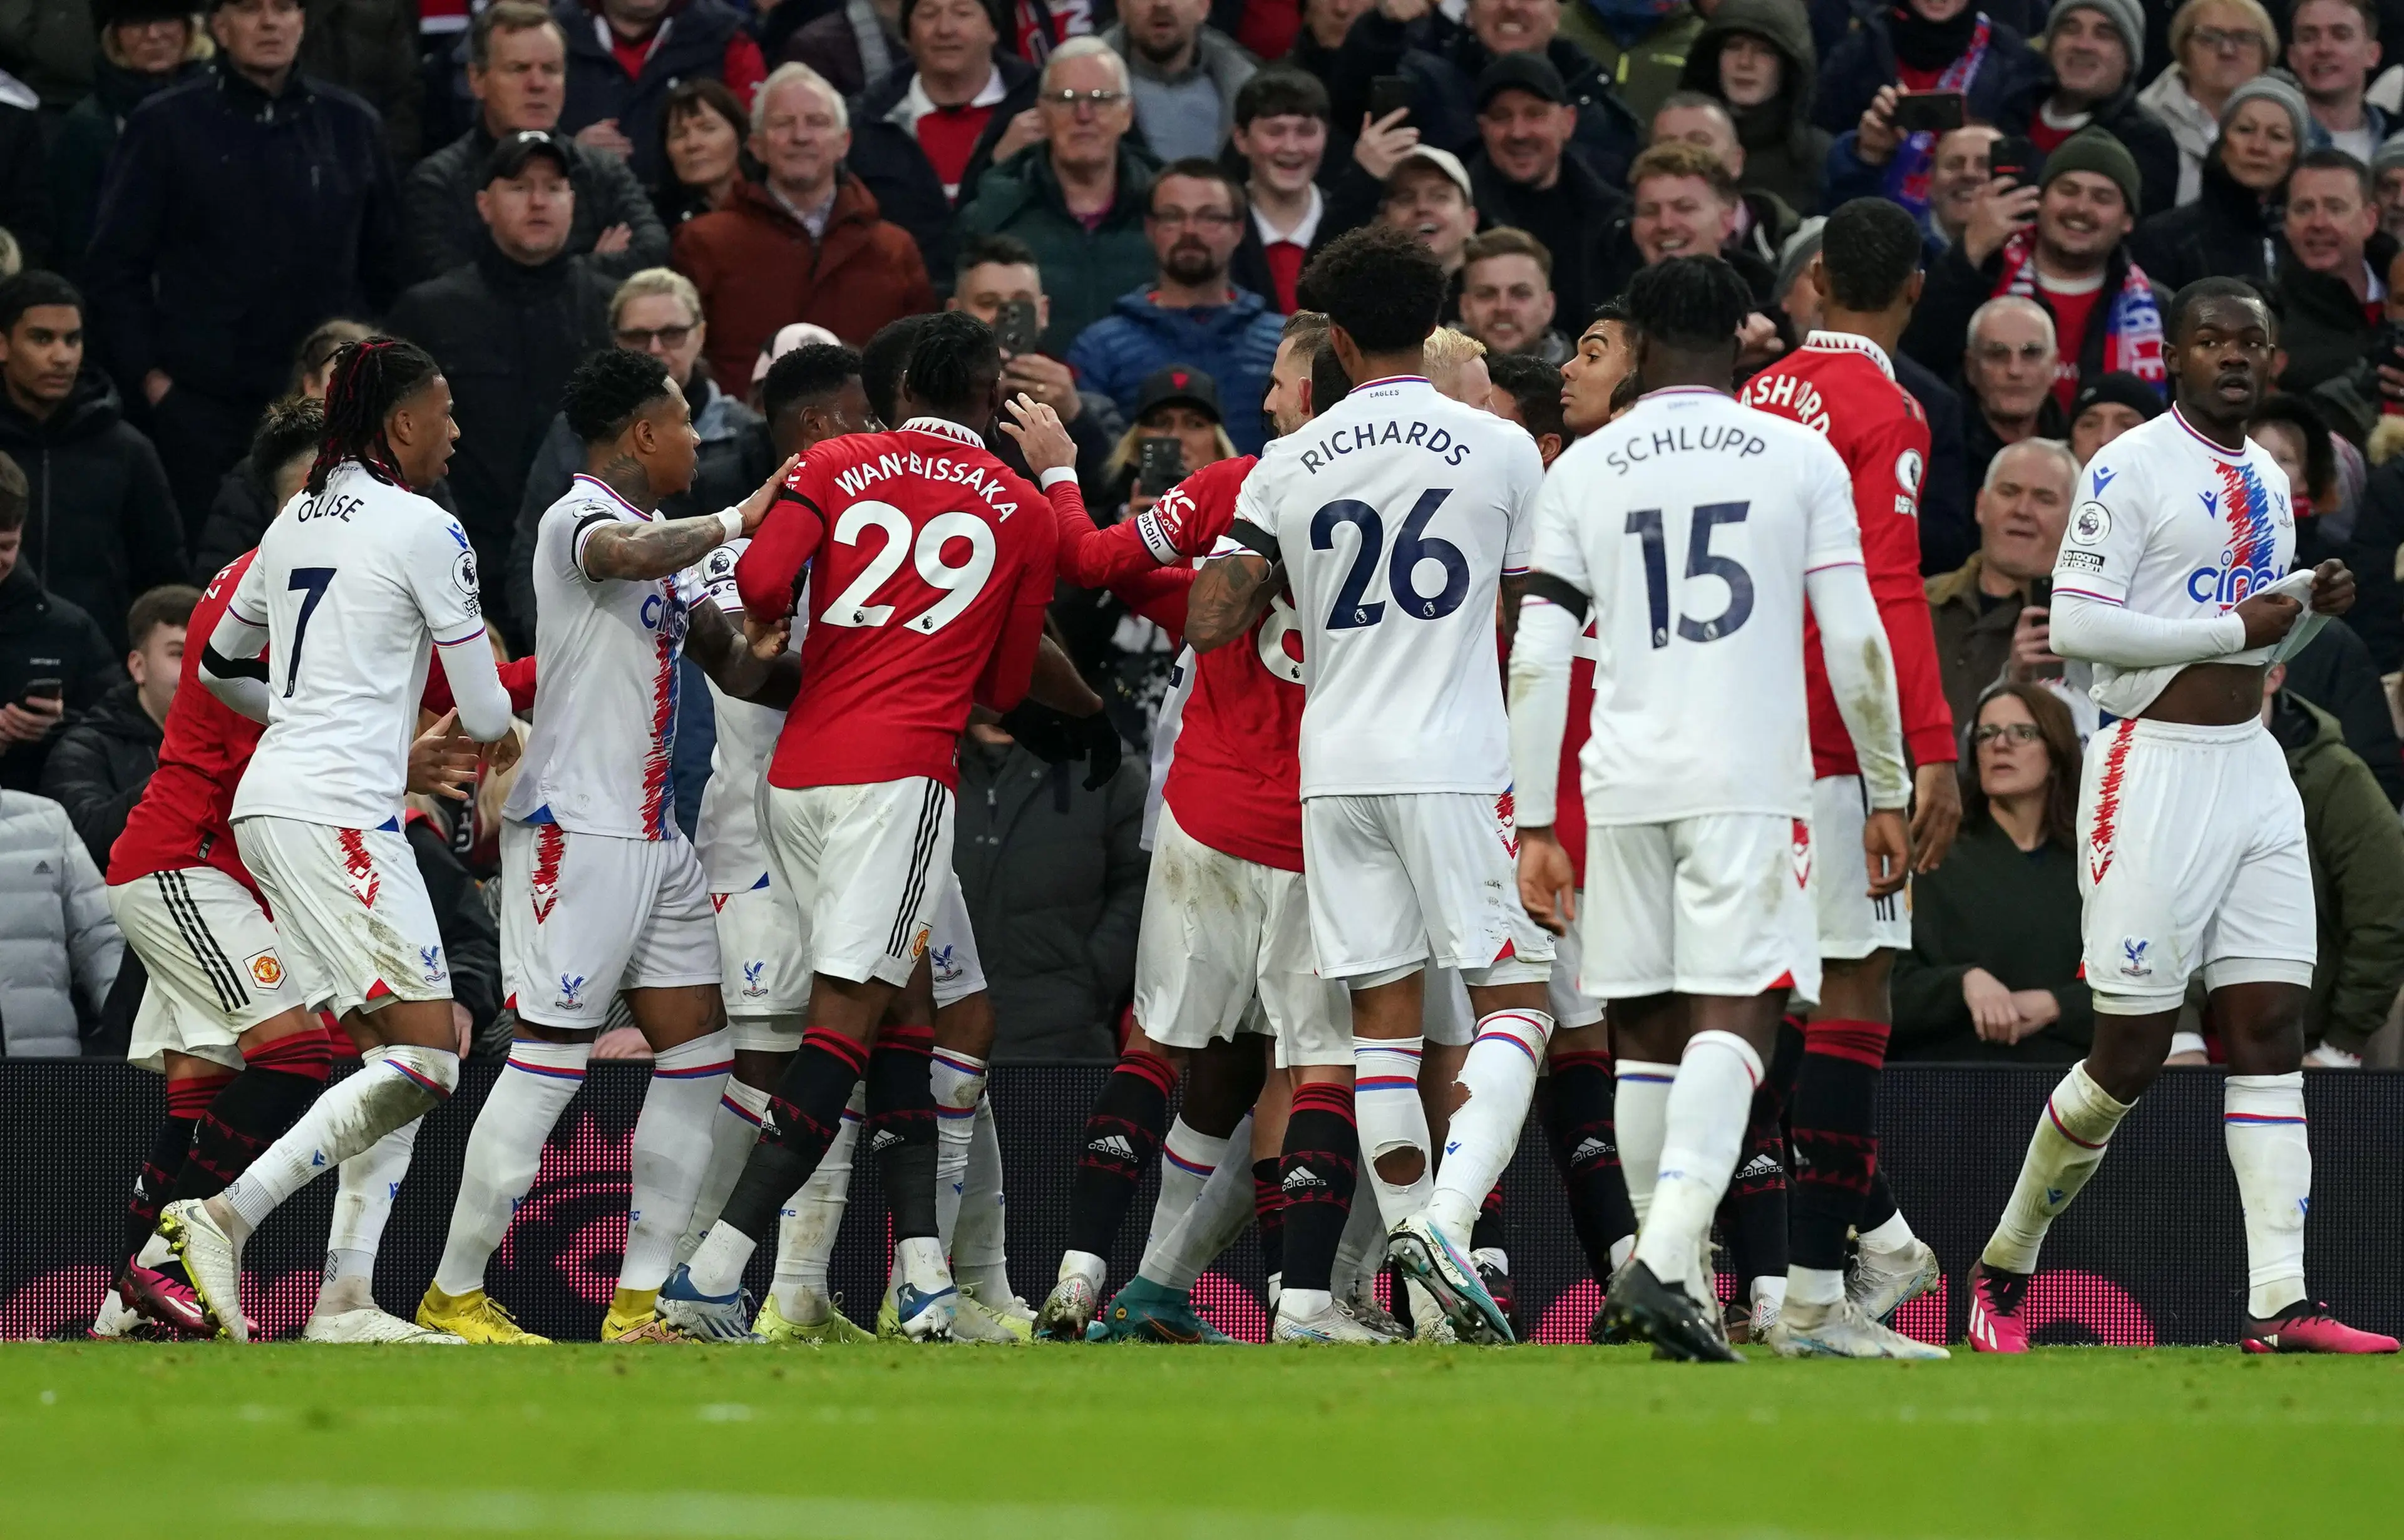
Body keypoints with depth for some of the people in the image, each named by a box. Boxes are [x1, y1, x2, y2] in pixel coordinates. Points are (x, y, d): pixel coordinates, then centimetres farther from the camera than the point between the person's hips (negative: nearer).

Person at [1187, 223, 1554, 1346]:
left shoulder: (1289, 467, 4)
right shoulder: (1501, 450, -1)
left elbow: (1208, 624, 2)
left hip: (1335, 770, 3)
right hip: (1460, 764, -3)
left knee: (1382, 1014, 8)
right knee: (1514, 998, 0)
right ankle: (1448, 1217, -19)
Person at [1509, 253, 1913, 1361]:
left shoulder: (1582, 470, 8)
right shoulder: (1800, 457, 5)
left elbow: (1538, 659, 3)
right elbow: (1855, 643, 1)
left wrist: (1536, 826, 7)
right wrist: (1886, 792, 10)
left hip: (1625, 780, 2)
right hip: (1751, 776, -2)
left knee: (1645, 1028, 12)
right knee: (1734, 1018, -9)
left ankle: (1675, 1273, 17)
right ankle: (1664, 1259, -27)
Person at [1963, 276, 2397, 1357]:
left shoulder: (2266, 479, 17)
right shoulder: (2132, 468, -9)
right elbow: (2077, 625, -17)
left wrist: (2310, 607, 6)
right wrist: (2235, 629, -15)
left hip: (2253, 770, 7)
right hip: (2153, 771, -7)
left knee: (2270, 1030, -2)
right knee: (2131, 1053, -5)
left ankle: (2278, 1300, -8)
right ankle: (2006, 1265, 14)